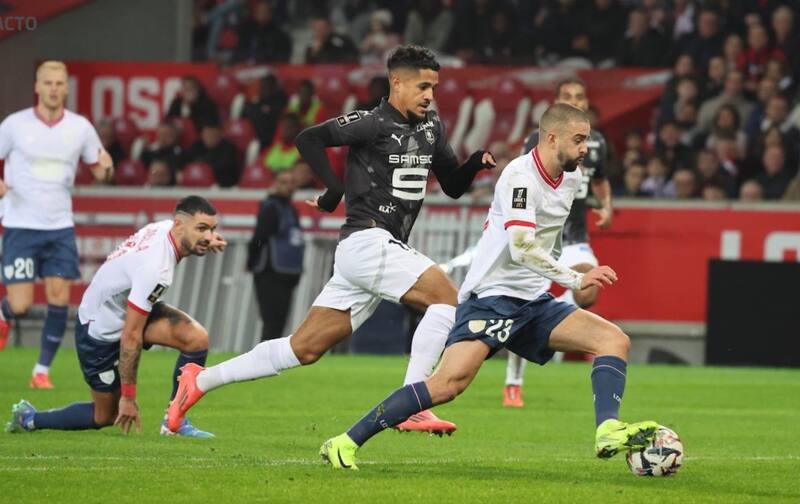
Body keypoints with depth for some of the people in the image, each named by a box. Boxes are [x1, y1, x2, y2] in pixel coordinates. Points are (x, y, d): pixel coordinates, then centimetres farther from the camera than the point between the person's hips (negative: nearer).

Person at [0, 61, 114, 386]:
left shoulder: (80, 128, 2)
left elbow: (99, 171, 10)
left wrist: (106, 167, -14)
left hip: (60, 226, 2)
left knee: (59, 300, -7)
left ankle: (43, 370, 6)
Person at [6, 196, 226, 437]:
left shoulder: (166, 227, -12)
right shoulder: (154, 268, -36)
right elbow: (130, 337, -30)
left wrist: (206, 242, -3)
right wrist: (128, 397, -22)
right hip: (101, 333, -8)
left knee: (197, 338, -14)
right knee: (106, 416, 7)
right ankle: (29, 419, 27)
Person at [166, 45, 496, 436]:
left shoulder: (432, 128, 15)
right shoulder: (373, 123, -9)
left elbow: (453, 186, 20)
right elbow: (308, 139, -11)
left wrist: (476, 163, 1)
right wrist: (335, 189, -15)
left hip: (389, 249, 8)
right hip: (367, 241, -8)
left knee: (304, 349, 7)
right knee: (446, 298, -20)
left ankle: (201, 381, 15)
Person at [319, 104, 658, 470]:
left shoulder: (572, 179, 9)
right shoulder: (520, 176, -17)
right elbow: (522, 248, -28)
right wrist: (576, 280, -30)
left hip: (534, 301, 9)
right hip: (492, 297, -9)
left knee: (615, 340, -7)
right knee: (451, 382, -24)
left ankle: (609, 432, -22)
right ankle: (346, 443, -18)